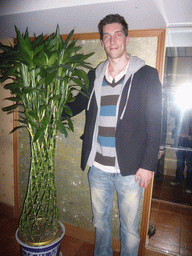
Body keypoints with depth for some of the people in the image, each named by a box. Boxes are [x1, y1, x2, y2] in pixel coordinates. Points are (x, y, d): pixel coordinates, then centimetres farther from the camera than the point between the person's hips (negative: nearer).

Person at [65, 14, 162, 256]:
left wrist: (148, 165, -9)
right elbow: (75, 106, 21)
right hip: (98, 167, 4)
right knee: (100, 220, 22)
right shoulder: (94, 76, 8)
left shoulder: (146, 75, -3)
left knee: (129, 226, 13)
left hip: (130, 170, -3)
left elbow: (154, 124, -6)